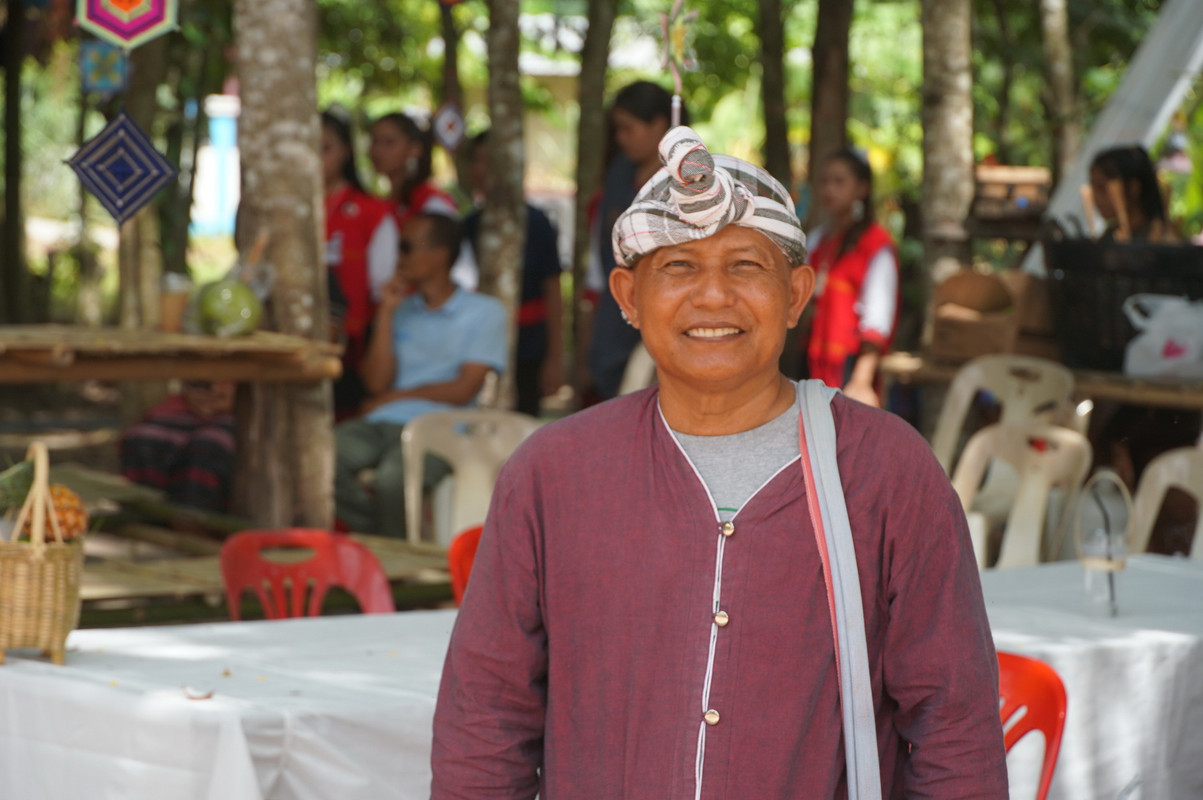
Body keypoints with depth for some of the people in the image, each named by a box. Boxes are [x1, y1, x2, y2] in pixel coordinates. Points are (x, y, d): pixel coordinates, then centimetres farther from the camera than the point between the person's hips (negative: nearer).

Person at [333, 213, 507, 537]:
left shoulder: (485, 312, 6)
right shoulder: (401, 310, 22)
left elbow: (463, 390, -2)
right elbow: (377, 382, 8)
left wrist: (395, 396, 4)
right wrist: (386, 312, 4)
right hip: (381, 424, 5)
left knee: (394, 476, -37)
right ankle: (376, 529, -10)